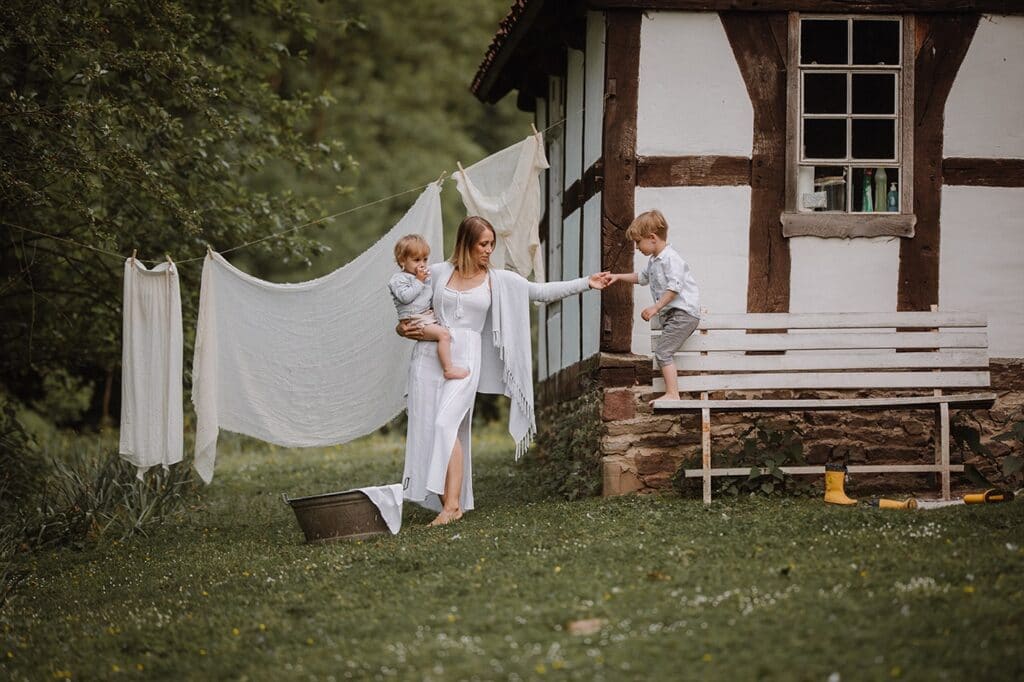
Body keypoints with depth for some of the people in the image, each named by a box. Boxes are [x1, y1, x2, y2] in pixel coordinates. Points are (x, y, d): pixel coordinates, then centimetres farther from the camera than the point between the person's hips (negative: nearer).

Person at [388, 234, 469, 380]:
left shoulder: (425, 277, 19)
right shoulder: (398, 279, -6)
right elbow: (405, 297, -21)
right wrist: (419, 281, -15)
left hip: (429, 316, 9)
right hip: (414, 321, -9)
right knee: (443, 334, -25)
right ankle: (448, 369, -28)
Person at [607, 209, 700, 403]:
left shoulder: (670, 258, -17)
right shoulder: (654, 260, 16)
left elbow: (674, 287, -26)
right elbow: (642, 277, 34)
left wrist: (655, 307, -26)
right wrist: (618, 277, 28)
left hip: (684, 312, -11)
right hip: (672, 313, 11)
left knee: (663, 351, -15)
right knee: (664, 351, 13)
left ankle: (672, 394, -16)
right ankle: (672, 392, 18)